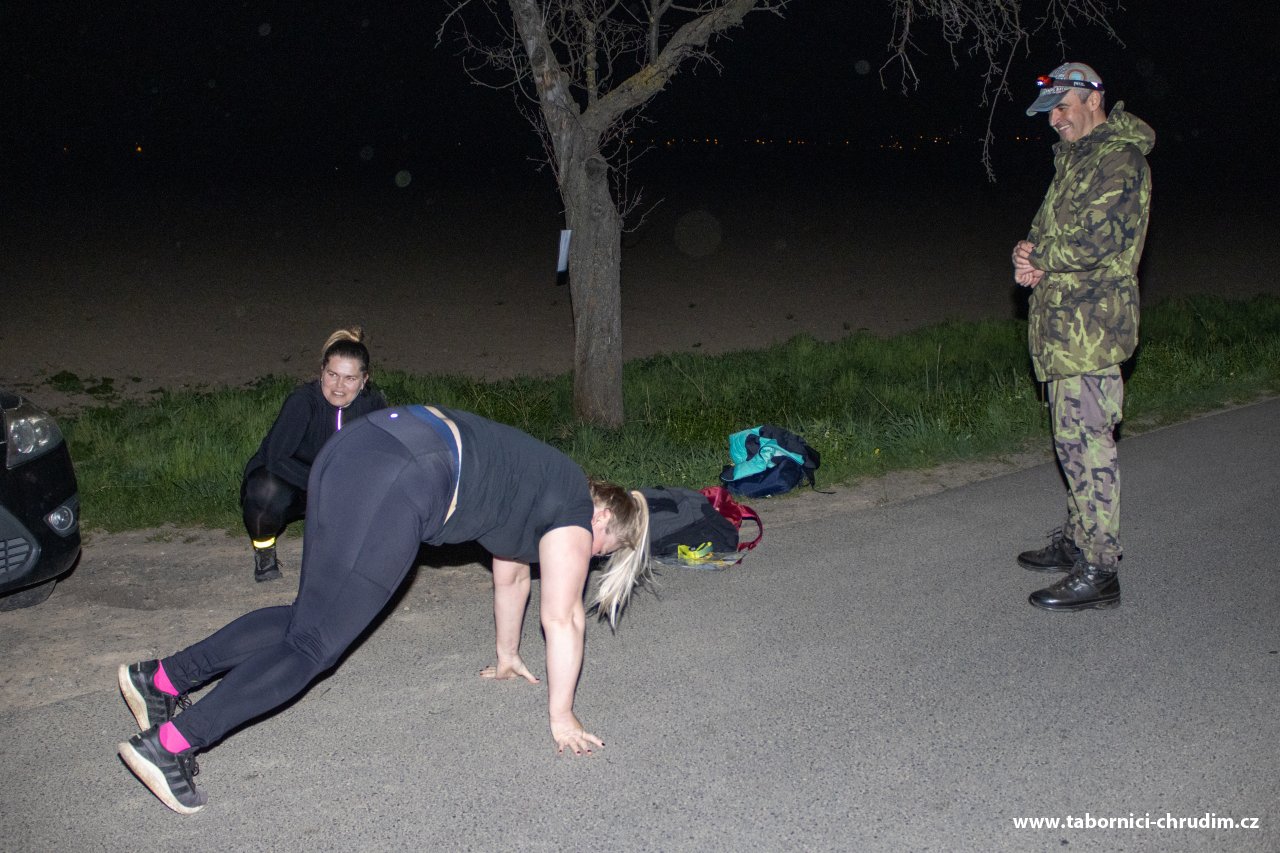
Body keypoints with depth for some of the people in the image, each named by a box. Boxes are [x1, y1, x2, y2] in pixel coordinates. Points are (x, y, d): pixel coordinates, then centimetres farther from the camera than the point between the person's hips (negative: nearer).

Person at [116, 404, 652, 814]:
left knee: (310, 617, 14)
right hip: (395, 484, -9)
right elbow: (562, 620, 6)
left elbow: (511, 574, 42)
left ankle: (163, 679, 12)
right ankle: (170, 745, -12)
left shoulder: (543, 486, 31)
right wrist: (562, 721, 14)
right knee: (316, 642, -6)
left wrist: (507, 657, 50)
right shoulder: (574, 516, 8)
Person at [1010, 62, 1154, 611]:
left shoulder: (1120, 159, -12)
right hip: (1063, 324, 10)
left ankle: (1097, 571, -5)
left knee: (1087, 443, -9)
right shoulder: (1074, 158, 20)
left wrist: (1039, 257, -7)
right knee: (1073, 439, 17)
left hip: (1090, 325, -10)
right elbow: (1047, 228, 20)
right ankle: (1077, 541, 29)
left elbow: (1095, 241, -22)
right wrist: (1028, 258, -2)